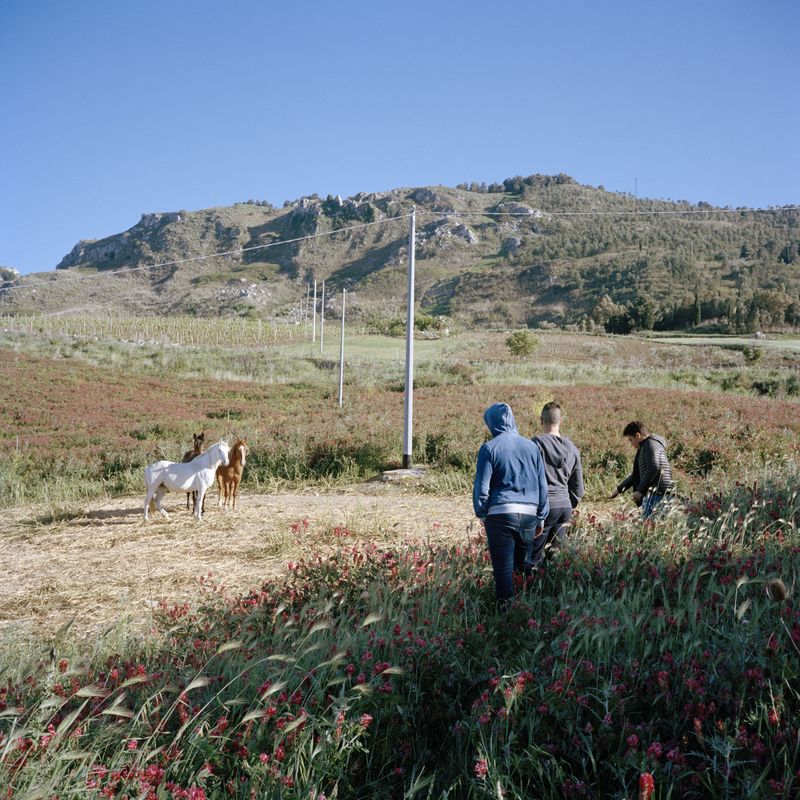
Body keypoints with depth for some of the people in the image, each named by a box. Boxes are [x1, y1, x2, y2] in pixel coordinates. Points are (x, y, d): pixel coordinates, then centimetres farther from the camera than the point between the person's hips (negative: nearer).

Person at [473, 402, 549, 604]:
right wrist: (541, 517, 19)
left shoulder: (489, 448, -3)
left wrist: (481, 514, 7)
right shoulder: (531, 446, 9)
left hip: (500, 514, -4)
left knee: (503, 567, 2)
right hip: (529, 514, 4)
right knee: (523, 565, 16)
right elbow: (542, 485, 12)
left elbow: (481, 486, -4)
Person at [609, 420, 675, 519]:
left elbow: (653, 469, -21)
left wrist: (640, 490, -18)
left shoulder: (651, 444, -6)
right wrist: (619, 489, 32)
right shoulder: (645, 447, 25)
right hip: (652, 493, 10)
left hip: (656, 492, -10)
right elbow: (636, 474, 32)